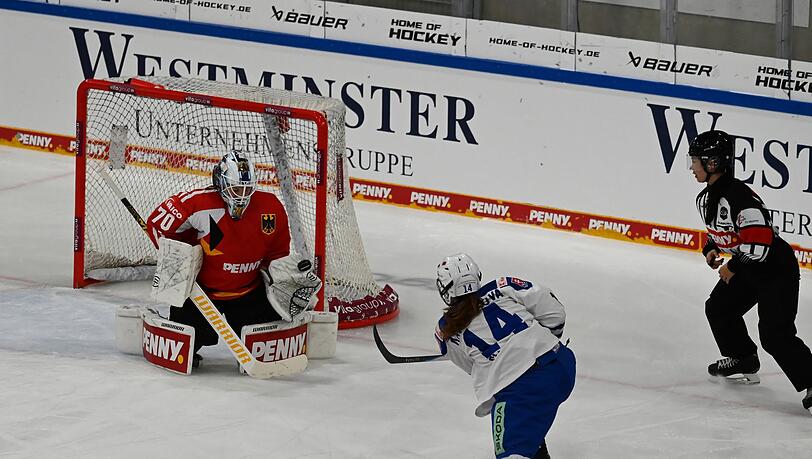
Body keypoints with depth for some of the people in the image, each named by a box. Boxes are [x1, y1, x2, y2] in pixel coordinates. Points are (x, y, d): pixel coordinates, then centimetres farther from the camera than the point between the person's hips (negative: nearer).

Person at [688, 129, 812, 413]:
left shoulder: (738, 196, -28)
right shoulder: (706, 198, 6)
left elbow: (759, 238, -33)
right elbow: (716, 229, 25)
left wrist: (733, 267, -21)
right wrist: (711, 249, 3)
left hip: (776, 269, -11)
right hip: (747, 270, 11)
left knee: (775, 335, -18)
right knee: (719, 307, 18)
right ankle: (743, 362, 32)